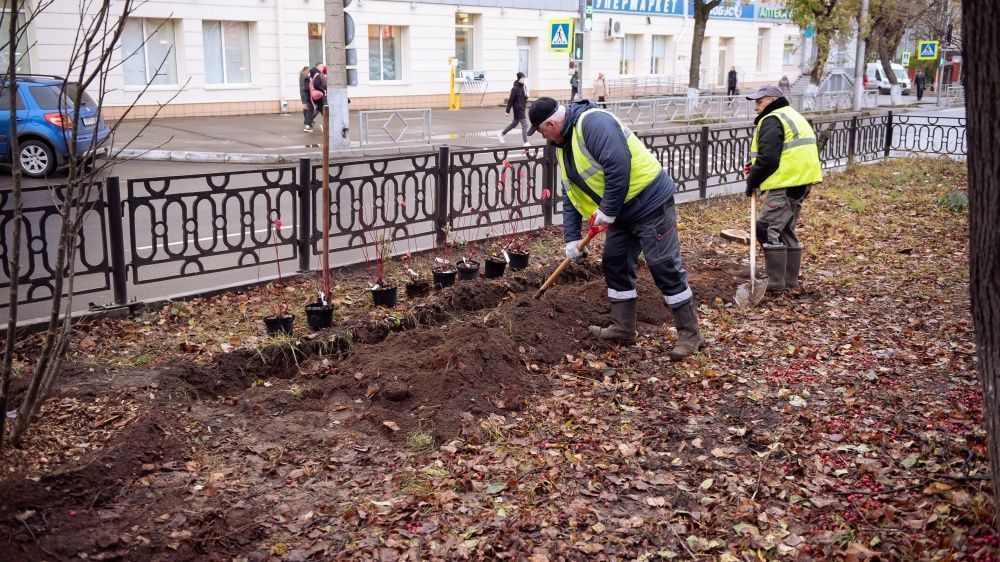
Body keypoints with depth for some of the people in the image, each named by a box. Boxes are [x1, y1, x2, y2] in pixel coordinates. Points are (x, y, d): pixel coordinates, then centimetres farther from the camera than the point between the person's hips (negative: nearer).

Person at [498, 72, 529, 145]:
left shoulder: (523, 87, 7)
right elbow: (510, 100, -16)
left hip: (522, 108, 9)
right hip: (518, 109, -9)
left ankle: (501, 134, 37)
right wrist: (508, 111, -14)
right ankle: (526, 142, -4)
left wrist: (526, 96, -6)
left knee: (514, 123, 21)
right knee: (525, 124, -10)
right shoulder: (515, 88, -18)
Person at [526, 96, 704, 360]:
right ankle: (623, 329, 23)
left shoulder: (592, 122, -21)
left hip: (650, 202, -10)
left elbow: (618, 166, -30)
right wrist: (571, 237, 12)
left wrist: (607, 211, -22)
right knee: (615, 266, 12)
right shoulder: (563, 145, 12)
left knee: (665, 268, -6)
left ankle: (690, 334, 4)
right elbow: (571, 195, 17)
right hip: (621, 213, 10)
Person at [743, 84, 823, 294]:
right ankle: (790, 279, 22)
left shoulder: (772, 121, -10)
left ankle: (776, 283, -6)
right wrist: (755, 167, 14)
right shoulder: (793, 116, 23)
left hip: (784, 186, -11)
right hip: (801, 182, 11)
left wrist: (752, 181, -5)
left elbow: (768, 158, -18)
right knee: (786, 230, 17)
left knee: (768, 230, -6)